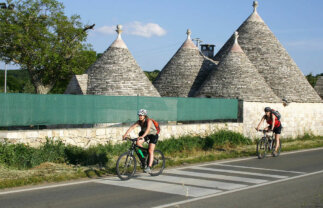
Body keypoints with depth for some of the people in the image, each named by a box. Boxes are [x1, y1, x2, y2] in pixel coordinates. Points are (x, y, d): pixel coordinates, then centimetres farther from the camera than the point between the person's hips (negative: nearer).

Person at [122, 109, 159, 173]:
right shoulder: (139, 122, -13)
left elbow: (148, 129, -45)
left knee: (150, 151, -16)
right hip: (145, 134, 6)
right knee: (138, 142, -22)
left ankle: (149, 167, -17)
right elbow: (132, 127, -22)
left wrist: (143, 136, -61)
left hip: (153, 135, -6)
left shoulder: (149, 121, -28)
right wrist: (125, 134, -37)